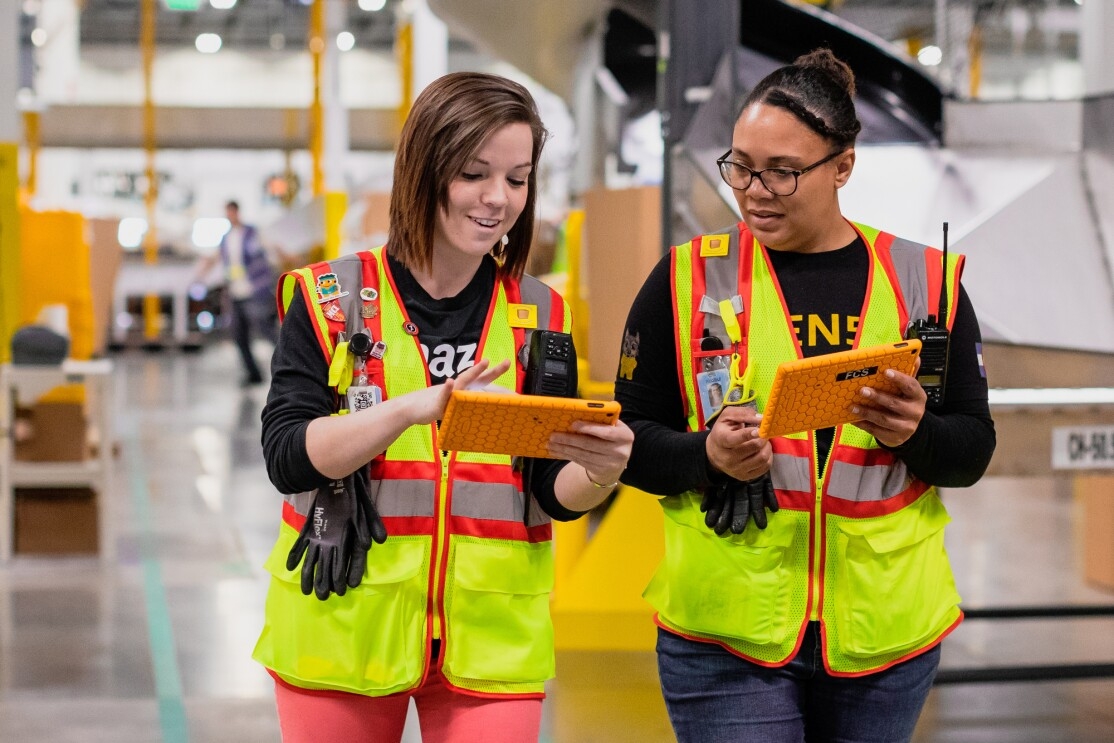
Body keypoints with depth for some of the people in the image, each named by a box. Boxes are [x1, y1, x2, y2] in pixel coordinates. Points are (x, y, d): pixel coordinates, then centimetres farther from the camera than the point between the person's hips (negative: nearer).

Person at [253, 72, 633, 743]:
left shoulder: (539, 314, 5)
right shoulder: (330, 299, -2)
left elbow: (556, 492, 1)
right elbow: (287, 458, -11)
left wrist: (600, 471, -22)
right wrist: (411, 407, -27)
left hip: (491, 641, 2)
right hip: (344, 630, -1)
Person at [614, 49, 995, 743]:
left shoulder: (925, 281, 5)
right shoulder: (688, 279, 2)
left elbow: (973, 447, 8)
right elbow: (631, 438, 4)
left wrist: (916, 434, -14)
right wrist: (708, 455, -16)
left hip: (886, 627, 2)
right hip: (725, 628, -2)